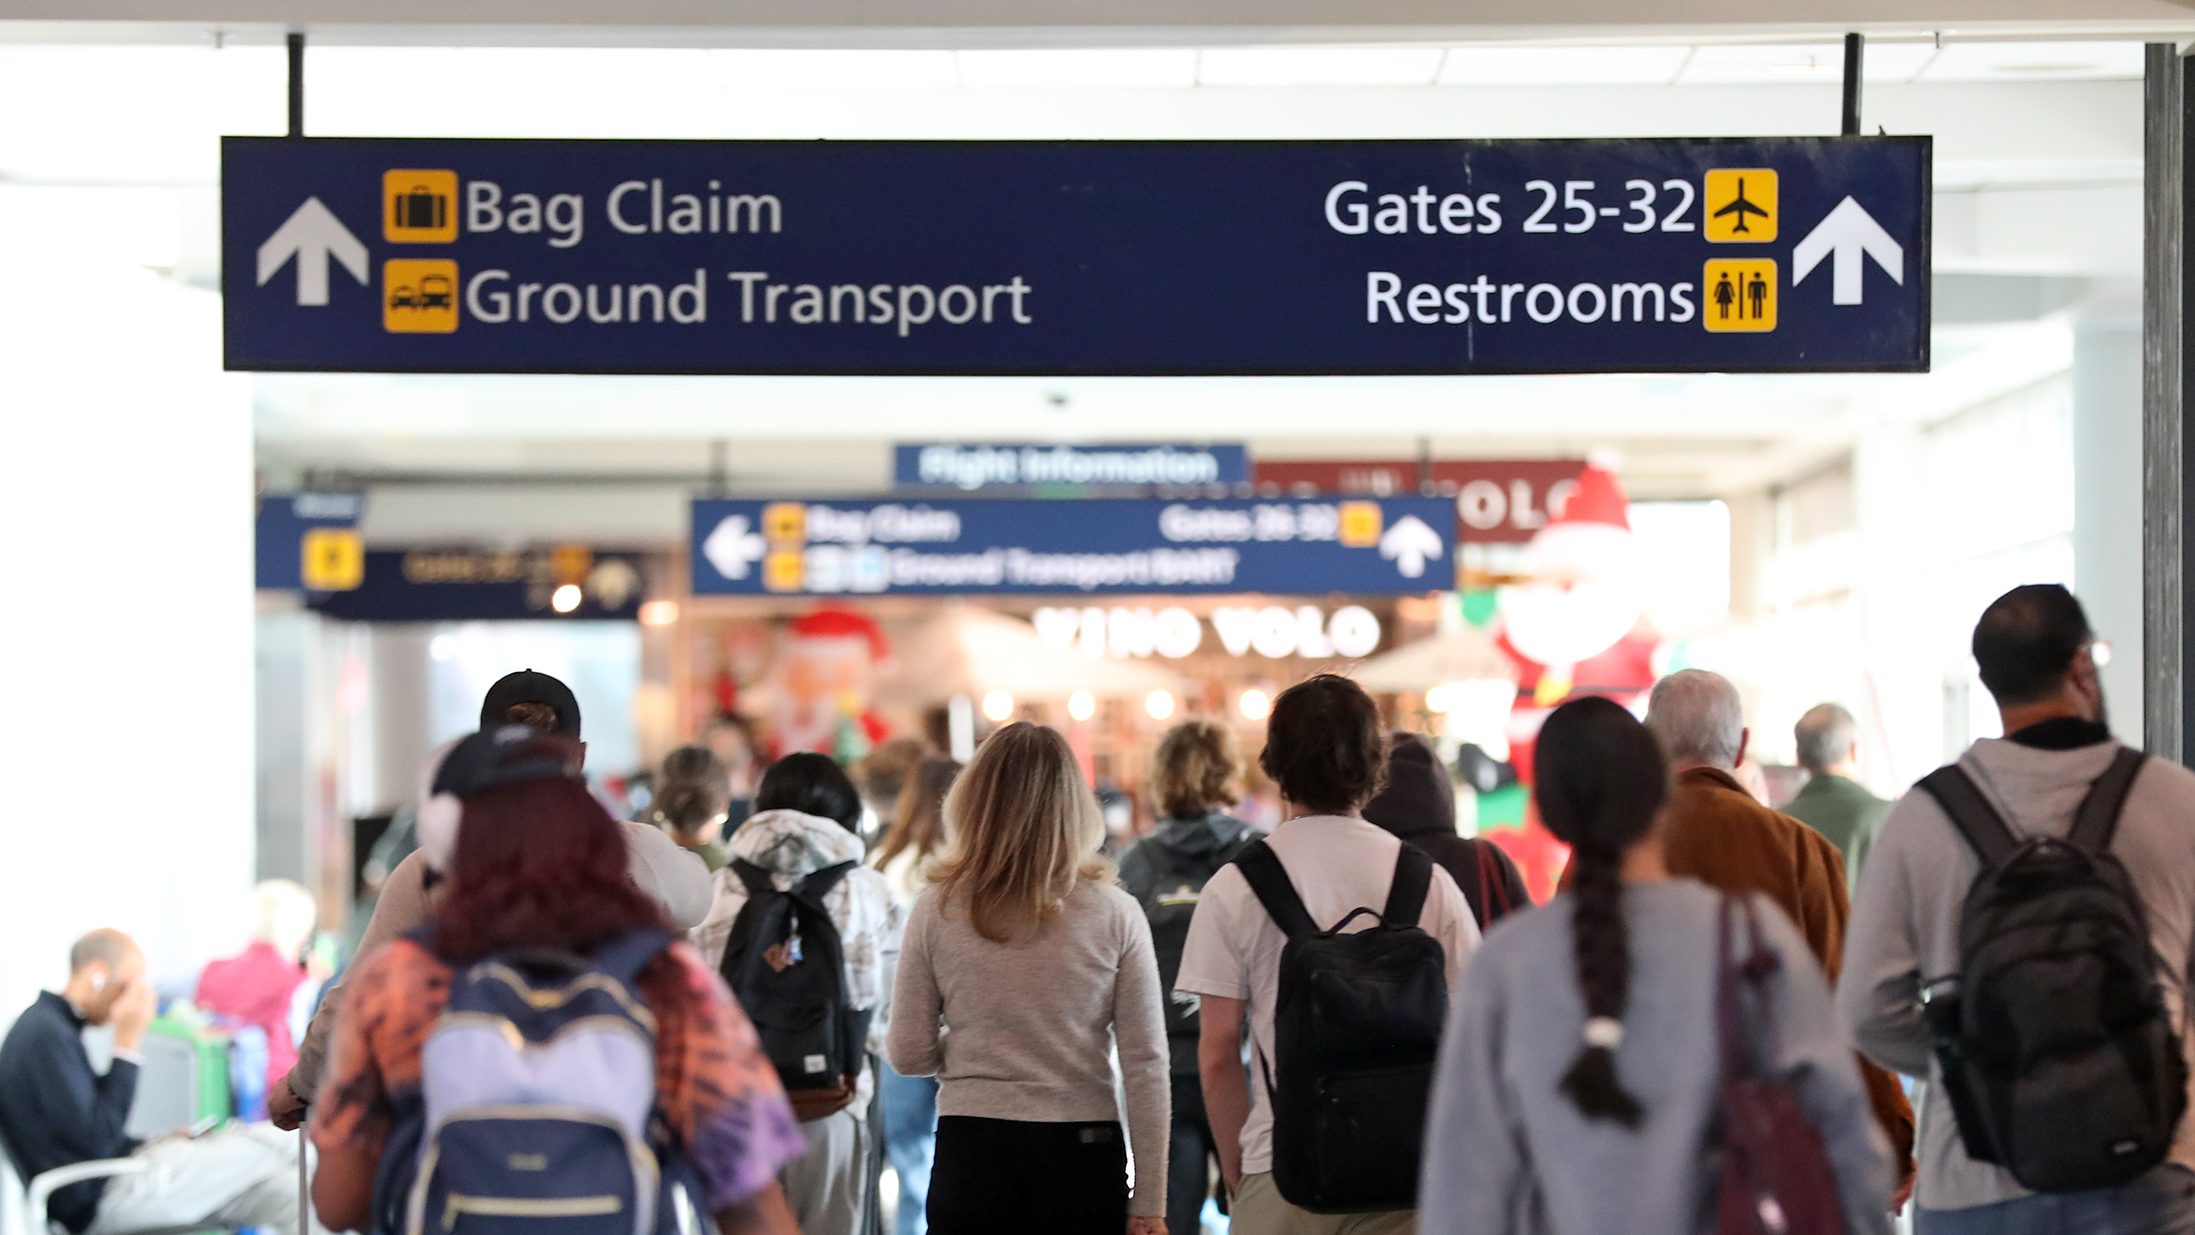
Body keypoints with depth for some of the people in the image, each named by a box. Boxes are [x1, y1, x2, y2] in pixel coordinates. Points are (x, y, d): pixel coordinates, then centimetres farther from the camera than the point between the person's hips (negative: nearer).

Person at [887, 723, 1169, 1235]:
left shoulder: (936, 911, -2)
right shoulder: (1114, 914, -3)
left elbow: (909, 1055, 1)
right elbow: (1146, 1064, -3)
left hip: (972, 1154, 0)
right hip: (1083, 1155, 0)